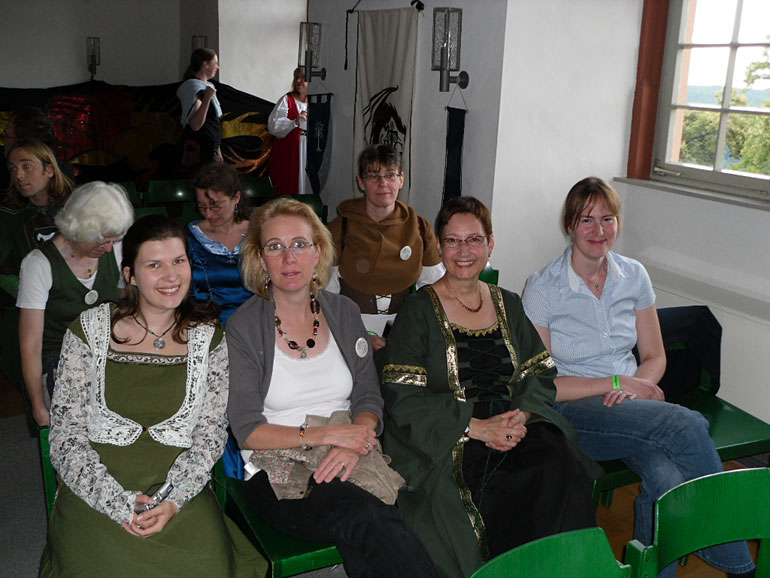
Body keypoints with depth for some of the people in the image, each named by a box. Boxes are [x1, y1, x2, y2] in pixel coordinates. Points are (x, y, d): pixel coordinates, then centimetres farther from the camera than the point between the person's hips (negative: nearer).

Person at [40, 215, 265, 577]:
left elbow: (211, 433, 3)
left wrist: (173, 501, -13)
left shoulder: (207, 337, 5)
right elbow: (66, 436, -1)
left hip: (182, 490, 1)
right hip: (94, 494, -1)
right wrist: (119, 504, -14)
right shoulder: (90, 330, 1)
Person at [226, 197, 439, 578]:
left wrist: (355, 439, -13)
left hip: (348, 461, 3)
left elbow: (370, 400, 9)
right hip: (276, 473, -2)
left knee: (361, 541, -31)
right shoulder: (243, 328, -2)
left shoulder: (344, 312, 10)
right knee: (366, 516, -31)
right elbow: (247, 430, -6)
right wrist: (326, 435, -15)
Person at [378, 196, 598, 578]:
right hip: (448, 444, -4)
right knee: (517, 487, -31)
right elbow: (401, 397, -7)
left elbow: (541, 374, 14)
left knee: (562, 465, -27)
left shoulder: (508, 305, 18)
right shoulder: (419, 311, 2)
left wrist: (521, 415, -8)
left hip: (517, 429, 4)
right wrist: (475, 426, -15)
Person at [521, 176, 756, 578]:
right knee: (687, 425, -28)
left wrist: (636, 386, -9)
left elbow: (655, 357, 13)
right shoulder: (542, 287, -6)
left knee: (669, 477, -30)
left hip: (632, 407, 4)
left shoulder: (634, 276, 8)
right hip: (573, 410, -4)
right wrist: (615, 382, -14)